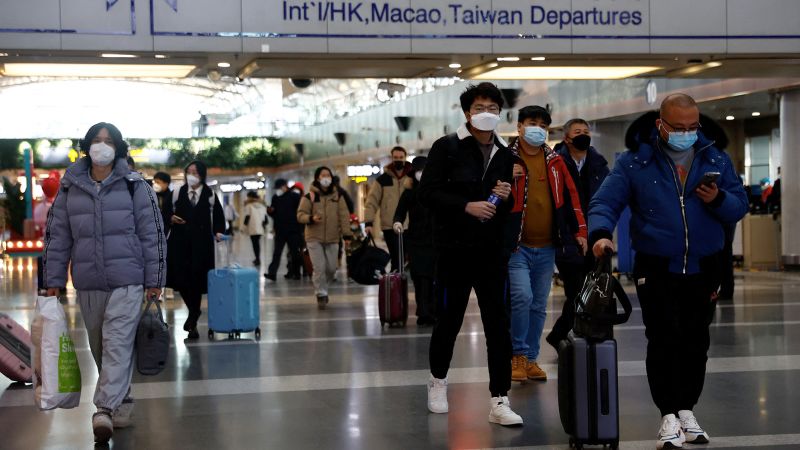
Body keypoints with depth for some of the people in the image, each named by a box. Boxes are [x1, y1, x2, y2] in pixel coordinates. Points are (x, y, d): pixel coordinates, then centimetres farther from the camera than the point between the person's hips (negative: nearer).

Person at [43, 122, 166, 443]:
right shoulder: (70, 188, 8)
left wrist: (154, 279, -2)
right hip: (87, 284, 4)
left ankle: (105, 409, -20)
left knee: (117, 344, -14)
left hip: (127, 281, -4)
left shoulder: (134, 185, 1)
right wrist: (54, 281, 7)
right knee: (99, 348, 10)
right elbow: (57, 236, 11)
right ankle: (121, 402, 25)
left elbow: (152, 233, 1)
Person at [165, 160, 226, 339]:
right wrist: (171, 218, -9)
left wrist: (218, 232, -5)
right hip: (180, 241, 1)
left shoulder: (210, 195, 4)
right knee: (181, 279, -3)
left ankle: (193, 322, 10)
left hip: (202, 243, -1)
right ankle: (193, 312, 25)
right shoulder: (177, 193, 6)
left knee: (196, 281, -3)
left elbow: (218, 217, 10)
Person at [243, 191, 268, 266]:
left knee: (255, 243, -4)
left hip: (252, 228, -6)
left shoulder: (249, 205, -6)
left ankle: (258, 259, -10)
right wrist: (265, 224, 22)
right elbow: (265, 215, 14)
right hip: (260, 228, 6)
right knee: (257, 243, 16)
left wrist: (245, 225, 2)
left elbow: (247, 216, -7)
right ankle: (258, 259, 20)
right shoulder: (262, 204, 12)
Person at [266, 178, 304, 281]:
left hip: (293, 230, -4)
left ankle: (295, 272, 16)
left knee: (294, 252, 5)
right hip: (280, 230, 4)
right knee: (277, 252, -3)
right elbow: (273, 214, 16)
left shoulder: (295, 196, -4)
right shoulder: (275, 198, 11)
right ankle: (272, 273, -10)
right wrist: (270, 211, -7)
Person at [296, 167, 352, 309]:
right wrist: (311, 218, -24)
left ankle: (320, 285, 31)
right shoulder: (309, 197, -2)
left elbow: (344, 216, 4)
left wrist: (346, 235, -3)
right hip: (314, 238, -3)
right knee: (319, 268, -8)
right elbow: (300, 214, -3)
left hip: (332, 238, 3)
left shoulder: (337, 196, 6)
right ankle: (321, 295, 2)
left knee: (331, 268, 6)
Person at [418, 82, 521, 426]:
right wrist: (467, 206, -20)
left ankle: (499, 401, 1)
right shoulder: (446, 147, -2)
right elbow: (427, 193, -10)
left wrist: (506, 198, -3)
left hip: (491, 251, 3)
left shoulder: (504, 154, 12)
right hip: (454, 249, -3)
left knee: (498, 325, -2)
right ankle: (438, 380, 31)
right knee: (449, 320, 7)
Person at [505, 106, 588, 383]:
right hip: (516, 246, -4)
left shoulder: (555, 161, 10)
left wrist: (579, 231, 8)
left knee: (539, 306, 10)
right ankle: (518, 354, -2)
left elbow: (570, 196, 13)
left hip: (547, 248, 5)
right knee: (522, 297, -19)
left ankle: (531, 358, 21)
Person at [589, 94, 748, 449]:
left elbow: (739, 207, 4)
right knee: (663, 341, -7)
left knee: (696, 341, 10)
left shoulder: (716, 160, 4)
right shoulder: (635, 162, -4)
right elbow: (604, 202, -10)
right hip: (656, 271, -3)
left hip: (703, 270, 3)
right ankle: (669, 416, 0)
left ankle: (687, 410, 24)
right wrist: (601, 233, -29)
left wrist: (719, 199, -17)